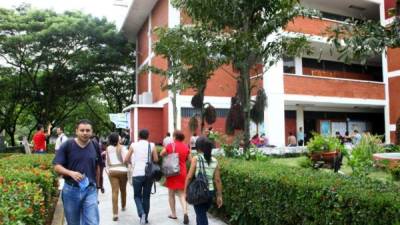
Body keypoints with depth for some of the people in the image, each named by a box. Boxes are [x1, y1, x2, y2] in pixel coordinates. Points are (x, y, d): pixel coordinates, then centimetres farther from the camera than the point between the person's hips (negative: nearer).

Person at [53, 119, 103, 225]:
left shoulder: (95, 146, 2)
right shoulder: (66, 146, -7)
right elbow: (57, 166, -8)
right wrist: (71, 173, -25)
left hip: (90, 190, 1)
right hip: (71, 190, -1)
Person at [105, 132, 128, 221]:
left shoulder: (108, 148, 5)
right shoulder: (122, 147, -7)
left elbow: (107, 161, 9)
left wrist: (107, 170, 18)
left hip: (112, 171, 2)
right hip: (122, 170, -2)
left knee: (115, 191, -3)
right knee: (123, 189, 19)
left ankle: (115, 213, -10)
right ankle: (123, 206, 39)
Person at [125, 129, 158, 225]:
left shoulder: (133, 145, 0)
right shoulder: (152, 145, 1)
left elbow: (126, 160, 2)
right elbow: (156, 159, 0)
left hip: (137, 174, -1)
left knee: (137, 196, 13)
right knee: (146, 197, 15)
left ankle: (141, 214, -8)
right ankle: (145, 217, 22)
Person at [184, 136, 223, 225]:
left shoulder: (196, 159, -10)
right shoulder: (214, 161, 0)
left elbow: (189, 177, -10)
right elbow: (217, 180, 1)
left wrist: (185, 191, 1)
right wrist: (219, 195, 9)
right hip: (210, 191, 4)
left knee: (201, 216, 7)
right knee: (202, 214, 24)